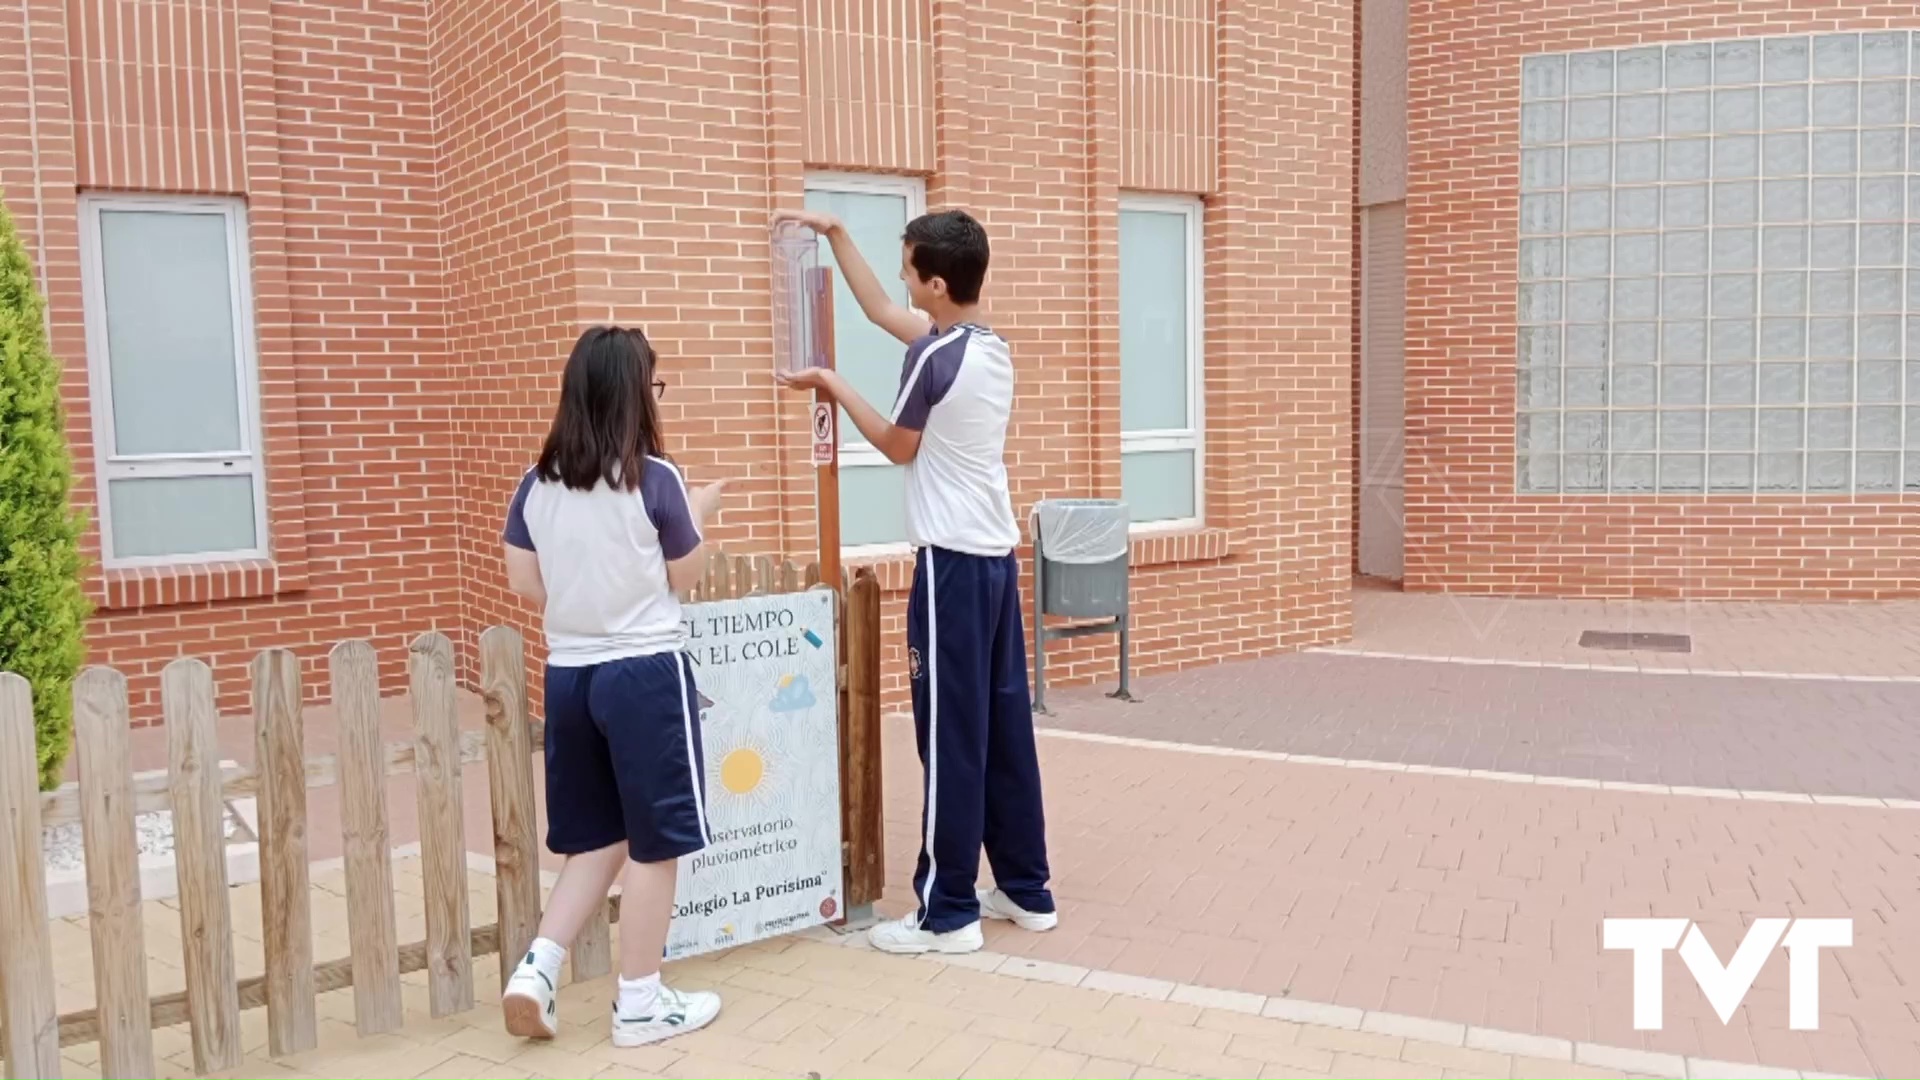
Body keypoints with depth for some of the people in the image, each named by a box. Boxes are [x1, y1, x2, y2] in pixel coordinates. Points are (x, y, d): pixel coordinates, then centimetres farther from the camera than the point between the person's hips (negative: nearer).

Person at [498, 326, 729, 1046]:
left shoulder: (537, 483, 2)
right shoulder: (655, 479, -12)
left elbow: (523, 582, 7)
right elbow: (685, 579, -2)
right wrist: (700, 515, 14)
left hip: (567, 673, 6)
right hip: (645, 672, -6)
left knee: (597, 838, 20)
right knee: (653, 842, 7)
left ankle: (535, 971, 11)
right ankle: (640, 1003, 16)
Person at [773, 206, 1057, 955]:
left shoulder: (933, 355, -15)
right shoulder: (994, 348, 11)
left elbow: (898, 447, 1)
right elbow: (880, 310, 22)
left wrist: (832, 386, 9)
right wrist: (835, 234, 26)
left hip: (952, 561, -8)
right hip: (998, 556, 8)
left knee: (951, 736, -2)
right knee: (1005, 728, 12)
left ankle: (949, 913, 6)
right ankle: (1027, 890, 21)